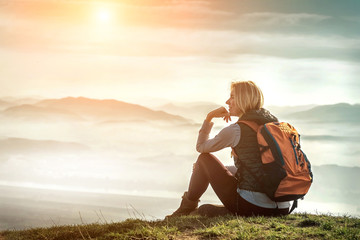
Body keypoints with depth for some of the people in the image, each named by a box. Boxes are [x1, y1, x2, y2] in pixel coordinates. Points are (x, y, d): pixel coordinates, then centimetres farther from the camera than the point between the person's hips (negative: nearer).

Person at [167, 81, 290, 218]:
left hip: (252, 206, -6)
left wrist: (209, 117, 17)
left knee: (204, 159, 14)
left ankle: (187, 207, 28)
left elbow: (201, 147, 8)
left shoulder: (236, 130, -9)